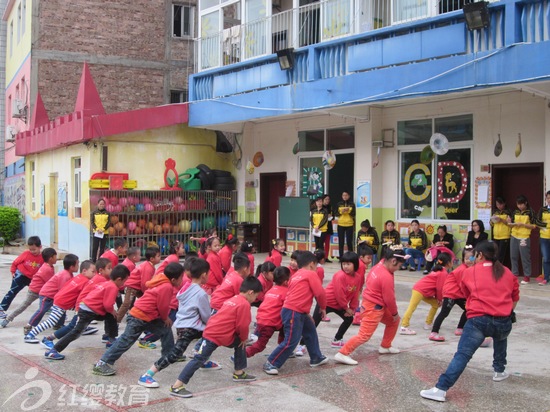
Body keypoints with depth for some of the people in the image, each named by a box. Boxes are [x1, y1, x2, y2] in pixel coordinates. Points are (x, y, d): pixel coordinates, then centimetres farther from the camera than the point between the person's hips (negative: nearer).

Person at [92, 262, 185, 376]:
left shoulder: (162, 282, 8)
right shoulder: (167, 287, -21)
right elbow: (163, 306, -16)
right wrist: (166, 318, 3)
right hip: (139, 318, -10)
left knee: (166, 330, 14)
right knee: (126, 341, -7)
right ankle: (101, 364, -3)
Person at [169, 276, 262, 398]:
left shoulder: (234, 299, 17)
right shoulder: (244, 304, -12)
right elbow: (243, 325, -13)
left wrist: (242, 338, 23)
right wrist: (244, 338, 5)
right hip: (214, 336, -10)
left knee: (239, 344, 22)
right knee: (199, 359, -10)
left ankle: (239, 373, 31)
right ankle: (176, 387, -11)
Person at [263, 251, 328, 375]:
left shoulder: (296, 275, 20)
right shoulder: (311, 274, -4)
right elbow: (320, 293, -7)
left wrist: (306, 313, 21)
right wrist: (323, 307, 11)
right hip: (293, 312, -10)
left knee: (311, 332, 21)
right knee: (291, 341, -8)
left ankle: (316, 358, 32)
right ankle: (270, 363, -2)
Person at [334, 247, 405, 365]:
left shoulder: (378, 266, 0)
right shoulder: (387, 277, -24)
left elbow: (368, 280, 13)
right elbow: (389, 299, -17)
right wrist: (395, 313, -3)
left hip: (369, 302, 10)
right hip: (373, 308, -10)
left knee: (393, 321, 23)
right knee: (364, 335, -9)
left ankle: (385, 346, 34)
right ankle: (342, 354, -10)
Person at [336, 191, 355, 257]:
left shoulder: (352, 204, 4)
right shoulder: (339, 204, 7)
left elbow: (354, 214, 1)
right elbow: (336, 214, 5)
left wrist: (349, 211, -15)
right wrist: (341, 212, -13)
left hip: (349, 225, -1)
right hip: (341, 225, 1)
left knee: (349, 242, -2)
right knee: (341, 242, 2)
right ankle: (341, 257, 7)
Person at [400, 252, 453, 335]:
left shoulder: (440, 270, 19)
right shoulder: (443, 273, -11)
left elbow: (439, 287, 22)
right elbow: (439, 288, -13)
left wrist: (438, 298, 14)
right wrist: (440, 299, 2)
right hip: (420, 290, -11)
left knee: (435, 304, 17)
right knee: (412, 307, -16)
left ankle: (428, 324, 20)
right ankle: (404, 327, -24)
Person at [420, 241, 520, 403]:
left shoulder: (469, 272, 10)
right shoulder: (507, 272, 17)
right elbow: (515, 299, 26)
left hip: (478, 319, -3)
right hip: (504, 321, 4)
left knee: (462, 355, -10)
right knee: (500, 338, 38)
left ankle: (441, 389, -20)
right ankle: (499, 371, 42)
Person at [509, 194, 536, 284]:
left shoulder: (530, 212, -3)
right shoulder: (515, 212, 9)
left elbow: (533, 226, -6)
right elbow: (510, 224, 12)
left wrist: (523, 224, -17)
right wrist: (514, 224, -11)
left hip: (524, 237, -5)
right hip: (514, 237, 5)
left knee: (525, 257, -2)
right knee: (513, 256, 6)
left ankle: (527, 276, 5)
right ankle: (515, 274, 16)